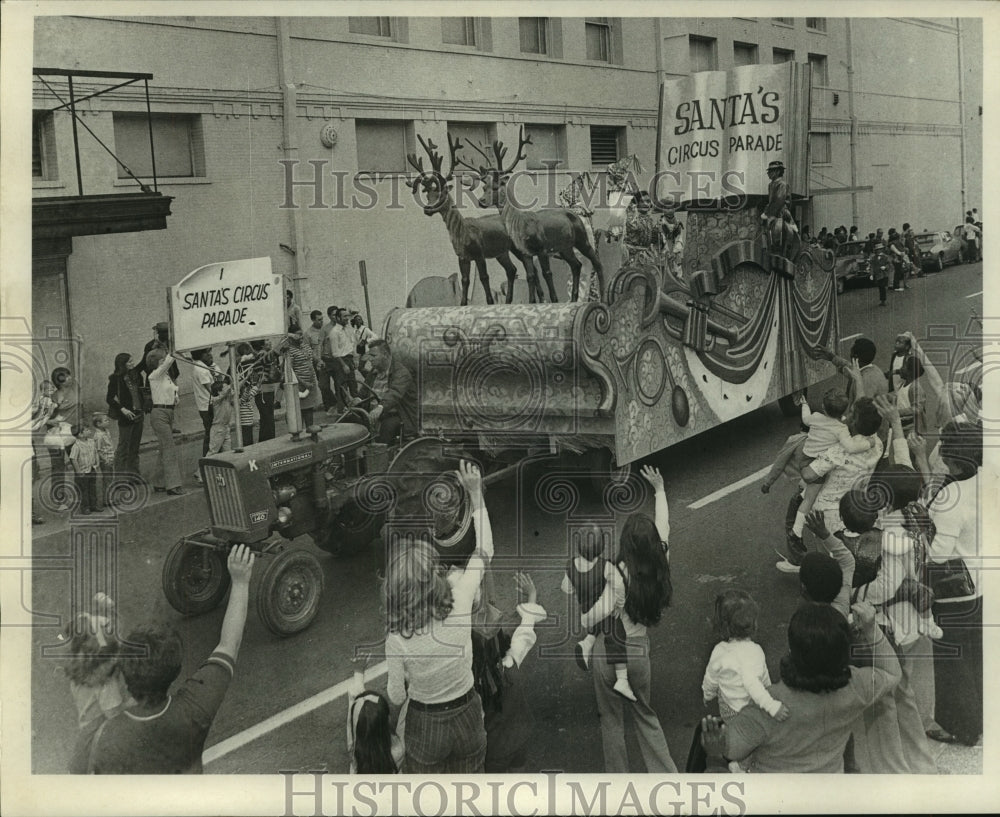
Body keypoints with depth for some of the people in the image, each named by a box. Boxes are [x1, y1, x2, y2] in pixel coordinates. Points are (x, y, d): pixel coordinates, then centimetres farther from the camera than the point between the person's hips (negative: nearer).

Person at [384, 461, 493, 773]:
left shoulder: (396, 640, -27)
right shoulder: (460, 606, -24)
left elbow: (396, 698, -13)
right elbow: (484, 552, -9)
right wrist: (476, 494, -7)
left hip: (425, 726, -2)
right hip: (467, 716, 2)